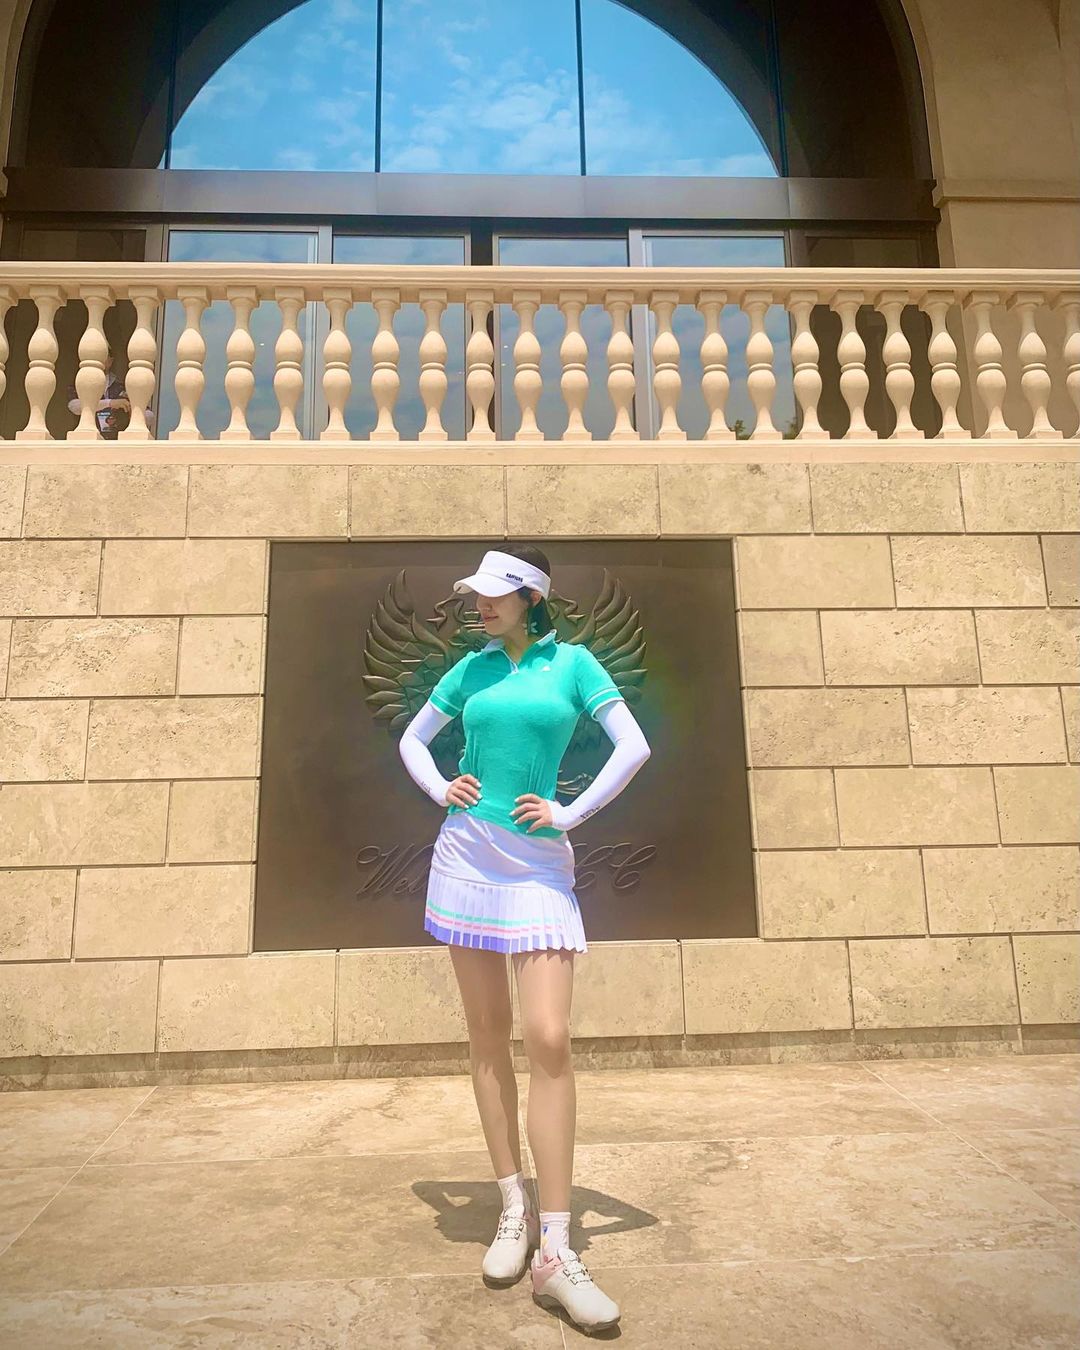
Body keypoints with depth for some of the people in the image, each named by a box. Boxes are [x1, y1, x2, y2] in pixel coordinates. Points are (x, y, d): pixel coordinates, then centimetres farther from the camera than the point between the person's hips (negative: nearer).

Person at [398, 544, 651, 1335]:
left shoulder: (572, 662, 1)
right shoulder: (473, 668, 9)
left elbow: (634, 747, -6)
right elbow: (412, 739, 20)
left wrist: (569, 814, -7)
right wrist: (440, 790, 3)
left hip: (538, 862, -3)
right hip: (467, 852, 3)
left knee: (549, 1039, -10)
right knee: (488, 1034, 7)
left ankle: (555, 1252, -1)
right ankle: (515, 1209, 21)